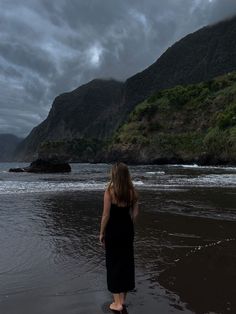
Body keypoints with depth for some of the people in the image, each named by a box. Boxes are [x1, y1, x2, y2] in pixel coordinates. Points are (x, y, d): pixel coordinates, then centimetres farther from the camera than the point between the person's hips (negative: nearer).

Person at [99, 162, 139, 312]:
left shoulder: (110, 191, -17)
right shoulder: (132, 191, -2)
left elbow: (106, 215, -14)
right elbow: (135, 213, 3)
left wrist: (101, 233, -3)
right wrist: (129, 225, 16)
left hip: (113, 230, -5)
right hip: (127, 229, 5)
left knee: (114, 264, 9)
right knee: (127, 261, 17)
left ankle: (117, 303, 18)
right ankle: (123, 299, 33)